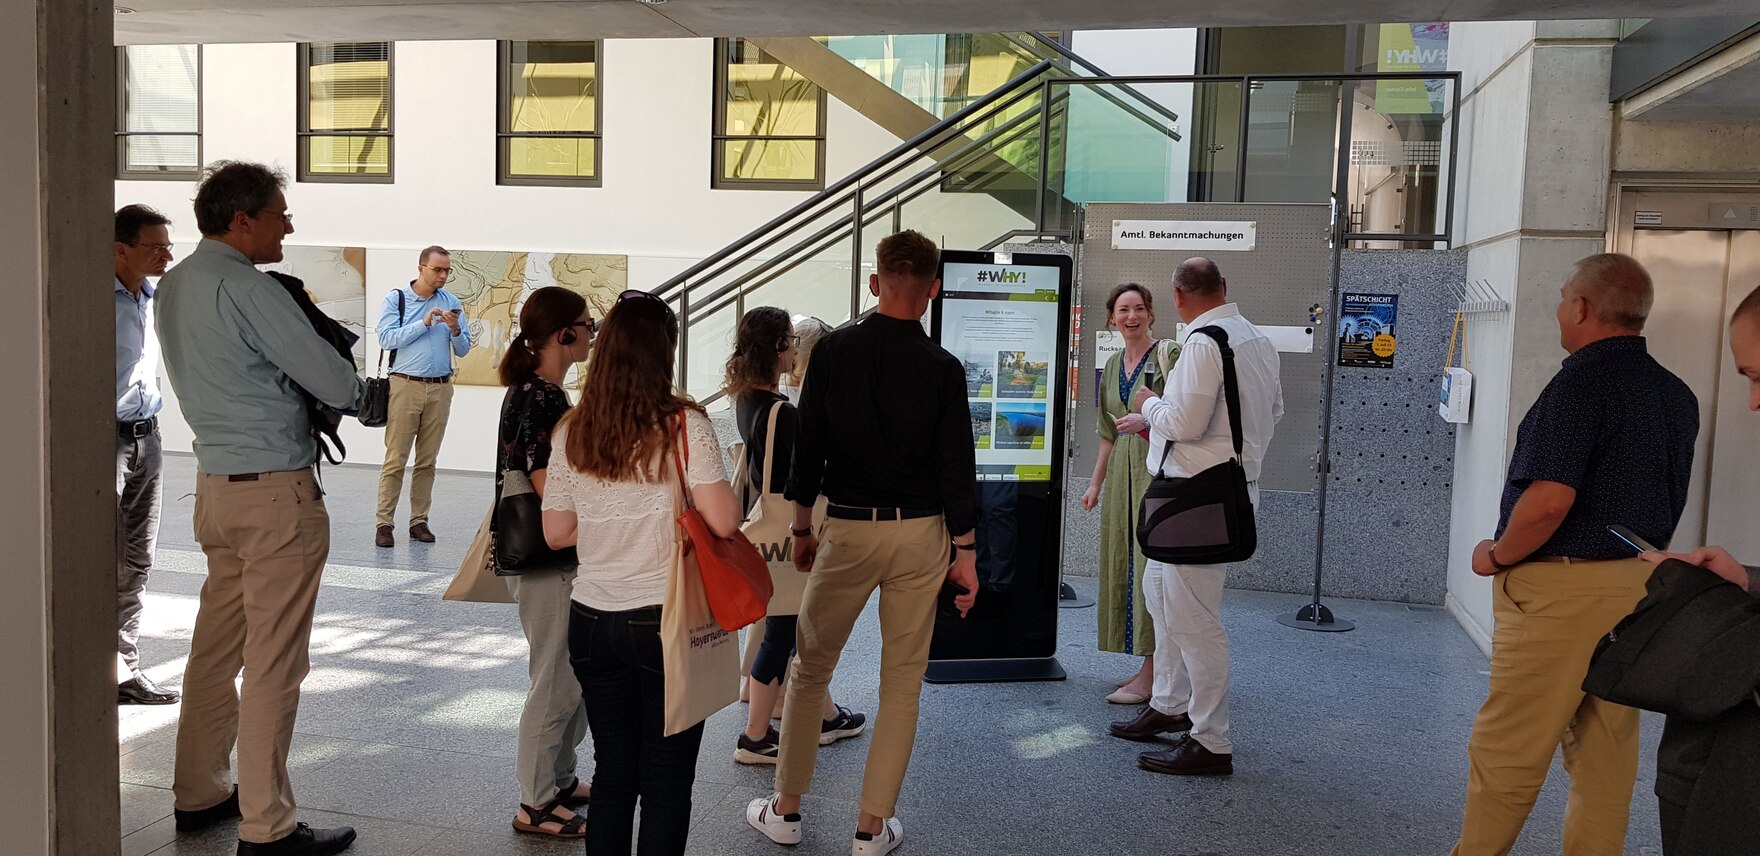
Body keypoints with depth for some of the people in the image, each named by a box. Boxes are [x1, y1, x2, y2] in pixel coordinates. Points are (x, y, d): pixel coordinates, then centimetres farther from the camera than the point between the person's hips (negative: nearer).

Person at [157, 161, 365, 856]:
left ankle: (199, 794, 29)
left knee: (217, 644, 17)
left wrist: (302, 405, 12)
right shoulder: (246, 288, -16)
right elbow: (336, 381, -16)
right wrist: (358, 392, 6)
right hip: (275, 490, -9)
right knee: (274, 661, -3)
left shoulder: (173, 286, 12)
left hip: (215, 479, 9)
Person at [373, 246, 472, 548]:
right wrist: (424, 323, -16)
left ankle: (419, 521, 13)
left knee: (427, 461, 7)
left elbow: (463, 350, 10)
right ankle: (384, 523, -1)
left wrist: (455, 329, -10)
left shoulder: (452, 303, 9)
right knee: (395, 460, -5)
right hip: (405, 385, -3)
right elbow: (386, 338, -10)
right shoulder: (396, 299, 2)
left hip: (440, 389, 3)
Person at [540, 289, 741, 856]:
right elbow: (723, 522, -16)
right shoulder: (684, 424, -13)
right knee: (666, 782, 8)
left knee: (612, 773, 17)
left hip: (592, 620, 4)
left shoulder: (571, 432, 1)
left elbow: (556, 532, 6)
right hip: (665, 622, -4)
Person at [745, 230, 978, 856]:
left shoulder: (832, 350, -5)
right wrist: (965, 555, 2)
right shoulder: (942, 369, -7)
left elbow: (808, 447, -1)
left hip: (847, 528, 0)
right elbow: (957, 468, -6)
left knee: (811, 667, 14)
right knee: (902, 680, 9)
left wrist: (802, 529, 11)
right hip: (920, 532, 0)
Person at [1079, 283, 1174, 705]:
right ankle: (1148, 664, 18)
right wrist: (1096, 483, 19)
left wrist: (1147, 419, -24)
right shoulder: (1113, 364, 16)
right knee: (1122, 562, 8)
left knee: (1151, 562, -7)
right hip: (1122, 470, 8)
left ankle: (1152, 675, -2)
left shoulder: (1167, 356, -6)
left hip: (1157, 468, -8)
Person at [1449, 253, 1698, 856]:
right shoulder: (1677, 394, 11)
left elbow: (1549, 498, -26)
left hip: (1562, 587, -9)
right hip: (1638, 584, 9)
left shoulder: (1584, 378, -16)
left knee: (1506, 749, 2)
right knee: (1607, 749, 15)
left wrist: (1497, 556, -11)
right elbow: (1665, 504, 19)